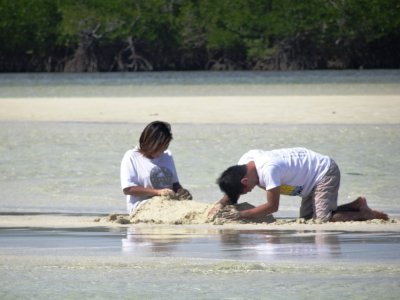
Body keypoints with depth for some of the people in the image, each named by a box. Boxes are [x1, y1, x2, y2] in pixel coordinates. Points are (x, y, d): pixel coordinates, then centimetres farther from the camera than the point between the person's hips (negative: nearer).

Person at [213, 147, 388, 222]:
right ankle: (356, 206, 15)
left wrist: (240, 215, -27)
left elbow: (272, 206, -29)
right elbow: (232, 192, 7)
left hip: (325, 173, -10)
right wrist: (221, 205, -13)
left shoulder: (268, 169, -33)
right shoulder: (245, 161, -7)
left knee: (322, 220, -20)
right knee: (307, 218, 7)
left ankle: (364, 214, -2)